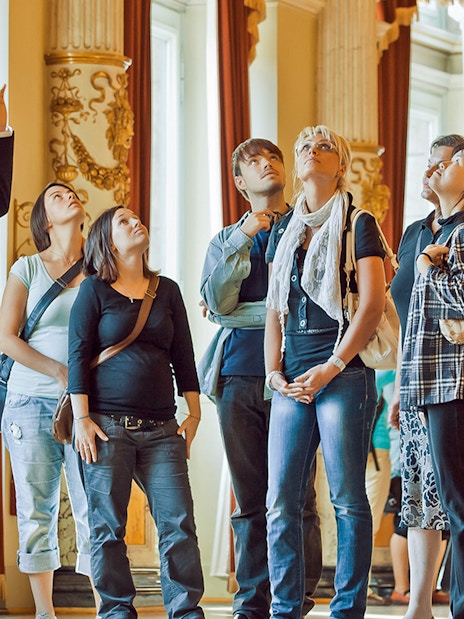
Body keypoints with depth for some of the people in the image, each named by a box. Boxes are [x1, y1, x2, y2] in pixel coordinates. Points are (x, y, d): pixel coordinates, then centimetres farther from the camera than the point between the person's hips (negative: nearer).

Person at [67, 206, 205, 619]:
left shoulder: (167, 290, 16)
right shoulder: (94, 290, 5)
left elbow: (183, 355, 17)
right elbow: (78, 355, 0)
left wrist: (194, 414, 11)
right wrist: (81, 419, -8)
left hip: (160, 429, 3)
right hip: (107, 426, -3)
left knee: (179, 521, -6)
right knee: (108, 526, -2)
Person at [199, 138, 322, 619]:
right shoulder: (225, 240, 20)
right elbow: (216, 303, 2)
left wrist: (243, 313, -4)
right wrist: (244, 239, -5)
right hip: (238, 376, 3)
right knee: (250, 499, 3)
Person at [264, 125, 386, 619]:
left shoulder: (358, 224, 2)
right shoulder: (283, 232, 18)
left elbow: (372, 305, -7)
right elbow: (274, 310, 18)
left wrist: (331, 368, -13)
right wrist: (275, 374, 4)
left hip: (343, 374, -5)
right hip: (292, 381, 5)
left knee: (347, 499, -4)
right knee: (280, 502, 0)